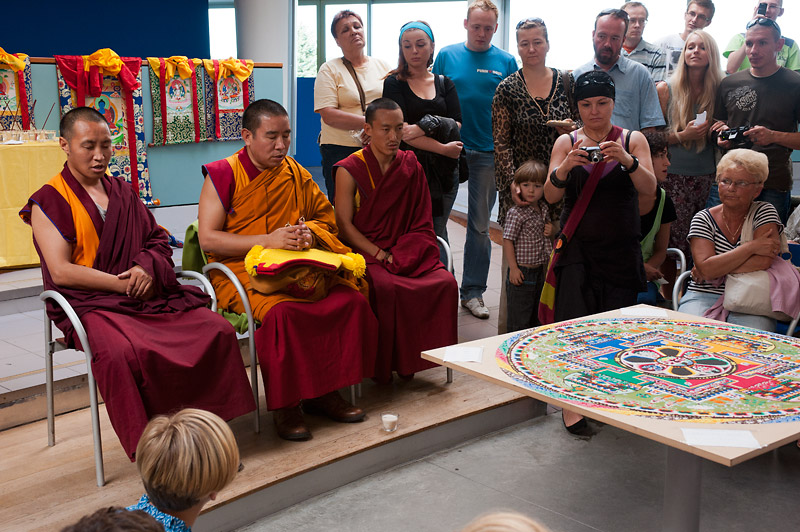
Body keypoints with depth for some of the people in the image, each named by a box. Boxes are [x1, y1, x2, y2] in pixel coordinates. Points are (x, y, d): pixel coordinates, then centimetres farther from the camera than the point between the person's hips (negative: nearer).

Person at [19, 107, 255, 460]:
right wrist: (123, 283, -13)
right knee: (121, 353, -39)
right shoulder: (49, 201, 3)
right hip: (91, 303, -5)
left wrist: (147, 267, -4)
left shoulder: (123, 192, 20)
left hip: (150, 295, 5)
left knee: (218, 331, -20)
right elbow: (61, 271, -7)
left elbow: (158, 240, 20)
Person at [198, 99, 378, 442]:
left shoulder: (295, 174, 11)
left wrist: (310, 232, -3)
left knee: (353, 300, -17)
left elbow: (325, 216, 23)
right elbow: (207, 238, -10)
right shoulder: (223, 175, -4)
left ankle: (323, 392, -4)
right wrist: (269, 240, -18)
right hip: (239, 270, -5)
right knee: (282, 311, -36)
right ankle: (285, 406, -19)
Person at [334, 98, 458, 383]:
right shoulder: (350, 170, -1)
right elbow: (344, 225, -6)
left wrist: (399, 256, -8)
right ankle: (382, 366, -15)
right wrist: (382, 255, -15)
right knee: (386, 287, -35)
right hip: (363, 252, -4)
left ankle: (413, 358, -7)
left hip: (408, 251, 4)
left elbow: (421, 223, 10)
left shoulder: (410, 165, 11)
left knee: (446, 283, -22)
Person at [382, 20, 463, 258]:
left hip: (443, 170, 3)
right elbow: (401, 130, -10)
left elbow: (456, 125, 1)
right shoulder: (394, 83, 2)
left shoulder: (445, 83, 14)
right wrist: (443, 148, -13)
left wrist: (425, 126, -17)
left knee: (437, 234, 5)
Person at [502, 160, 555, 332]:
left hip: (540, 271, 7)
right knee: (519, 321, -1)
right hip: (522, 272, -7)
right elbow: (507, 241, -15)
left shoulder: (544, 208, 6)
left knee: (536, 317, 18)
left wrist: (552, 231, -1)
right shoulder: (516, 213, -15)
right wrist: (513, 268, -17)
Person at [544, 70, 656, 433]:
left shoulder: (633, 140, 6)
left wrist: (627, 159, -26)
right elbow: (551, 196, -5)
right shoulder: (566, 142, 6)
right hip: (577, 248, -1)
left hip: (621, 250, 1)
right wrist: (565, 166, -25)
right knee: (574, 323, -12)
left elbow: (649, 190, -8)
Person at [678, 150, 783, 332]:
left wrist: (715, 270, -9)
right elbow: (706, 268, -11)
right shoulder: (703, 219, 5)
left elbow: (763, 262, -13)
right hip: (704, 297, 1)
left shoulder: (765, 212, 3)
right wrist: (751, 246, -13)